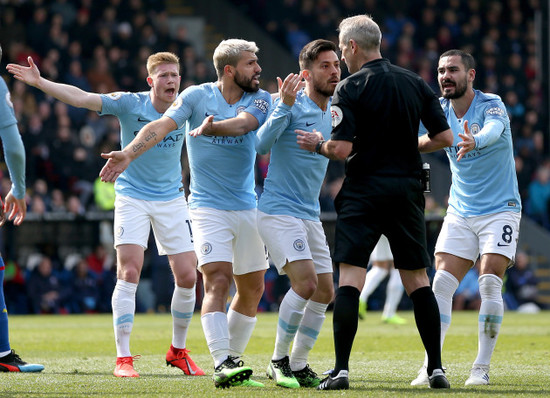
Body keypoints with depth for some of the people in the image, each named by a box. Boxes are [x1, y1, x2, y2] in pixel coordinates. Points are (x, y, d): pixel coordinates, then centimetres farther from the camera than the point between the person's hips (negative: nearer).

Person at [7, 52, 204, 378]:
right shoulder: (129, 104, -13)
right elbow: (80, 98, -20)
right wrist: (40, 82, -32)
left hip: (172, 200, 3)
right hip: (132, 197, -3)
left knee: (187, 276, -1)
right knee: (129, 272, -15)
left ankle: (178, 351, 20)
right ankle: (123, 357, -10)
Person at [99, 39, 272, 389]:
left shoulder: (260, 99, 2)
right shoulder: (197, 96, -4)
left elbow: (243, 123, -20)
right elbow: (162, 125, -17)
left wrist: (211, 127, -41)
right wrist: (128, 153, -34)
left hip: (248, 208, 4)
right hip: (209, 206, -4)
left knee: (252, 289, 8)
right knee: (218, 281, -19)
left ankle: (233, 360, 23)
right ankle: (221, 364, -26)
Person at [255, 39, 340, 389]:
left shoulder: (334, 111, 10)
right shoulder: (292, 105, -11)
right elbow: (261, 145, -22)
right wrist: (285, 106, -30)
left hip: (310, 216, 8)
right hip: (279, 211, -8)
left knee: (325, 292, 4)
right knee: (306, 282, -20)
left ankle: (298, 365, 16)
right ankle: (279, 360, -6)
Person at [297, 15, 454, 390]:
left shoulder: (350, 88, -8)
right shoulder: (416, 84, 6)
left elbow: (342, 149, -15)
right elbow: (444, 137, 5)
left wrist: (317, 145, 5)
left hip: (364, 192, -4)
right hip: (408, 190, 4)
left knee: (349, 279, -5)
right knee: (418, 280, 10)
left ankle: (341, 370, -13)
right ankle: (437, 369, 8)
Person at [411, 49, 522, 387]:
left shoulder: (491, 106, -15)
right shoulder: (439, 111, 1)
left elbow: (493, 129, -37)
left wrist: (475, 140, -60)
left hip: (500, 210, -4)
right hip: (460, 213, 4)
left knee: (490, 283, -15)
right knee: (442, 284, -7)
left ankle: (482, 368, -7)